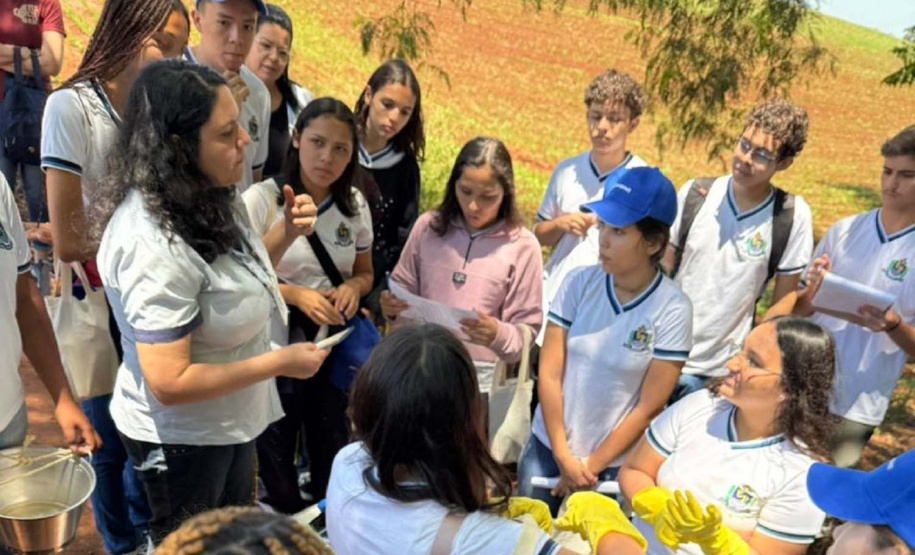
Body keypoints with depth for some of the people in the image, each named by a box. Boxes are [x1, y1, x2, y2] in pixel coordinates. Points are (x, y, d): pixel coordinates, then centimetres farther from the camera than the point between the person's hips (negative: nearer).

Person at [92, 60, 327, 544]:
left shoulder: (202, 199, -4)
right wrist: (281, 363, -23)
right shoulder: (153, 245, -32)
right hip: (180, 437, -8)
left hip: (229, 421, 8)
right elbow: (170, 383, -31)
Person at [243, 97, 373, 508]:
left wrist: (352, 288, -11)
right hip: (275, 350, -3)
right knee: (276, 460, 14)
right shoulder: (261, 200, -14)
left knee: (332, 456, 17)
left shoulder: (355, 204, 0)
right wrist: (295, 293, -24)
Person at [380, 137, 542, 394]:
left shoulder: (522, 247, -4)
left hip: (480, 381, -2)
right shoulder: (428, 227, 2)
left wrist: (498, 334, -23)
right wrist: (392, 309, -9)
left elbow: (527, 331, -3)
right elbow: (403, 290, 12)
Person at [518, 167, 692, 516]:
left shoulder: (673, 310, -14)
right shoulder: (579, 283, -9)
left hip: (613, 464, -2)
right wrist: (562, 454, -8)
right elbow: (549, 374, -7)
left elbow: (649, 407, -11)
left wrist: (592, 466, -7)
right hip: (546, 446, 2)